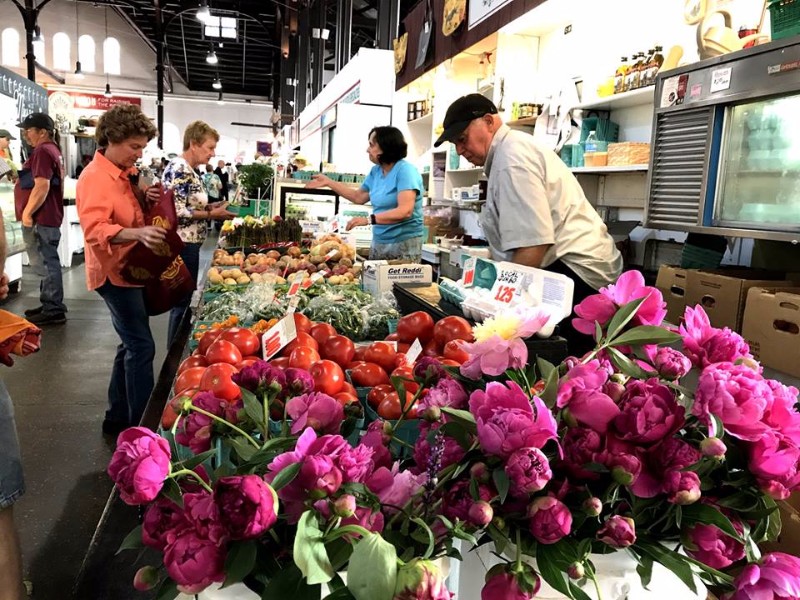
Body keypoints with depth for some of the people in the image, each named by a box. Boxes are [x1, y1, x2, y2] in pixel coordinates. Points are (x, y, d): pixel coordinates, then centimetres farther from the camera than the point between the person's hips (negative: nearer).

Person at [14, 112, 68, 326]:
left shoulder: (42, 151, -14)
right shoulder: (53, 150, 19)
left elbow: (42, 186, -24)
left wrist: (27, 212, -19)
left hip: (39, 218, -11)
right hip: (48, 216, 11)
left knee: (45, 264, -7)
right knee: (46, 262, 15)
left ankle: (54, 310, -3)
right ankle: (50, 306, 22)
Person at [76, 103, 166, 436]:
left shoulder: (123, 173, 12)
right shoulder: (95, 178, -17)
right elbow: (95, 230, -28)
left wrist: (145, 197, 1)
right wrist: (136, 234, -45)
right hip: (115, 273, -10)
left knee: (131, 344, 15)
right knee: (141, 346, -9)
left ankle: (118, 418, 27)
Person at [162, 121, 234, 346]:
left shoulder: (188, 169, 13)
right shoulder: (179, 170, -17)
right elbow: (176, 213, -23)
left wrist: (211, 207, 6)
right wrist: (211, 214, -17)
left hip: (188, 244, 10)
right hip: (182, 245, -10)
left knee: (184, 300, 18)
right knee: (182, 302, 0)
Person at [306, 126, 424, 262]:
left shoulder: (405, 170, -16)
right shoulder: (375, 171, 8)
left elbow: (405, 211, -26)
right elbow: (359, 197, 22)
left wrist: (369, 219, -33)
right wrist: (329, 182, 19)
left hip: (404, 244, -7)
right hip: (378, 242, 8)